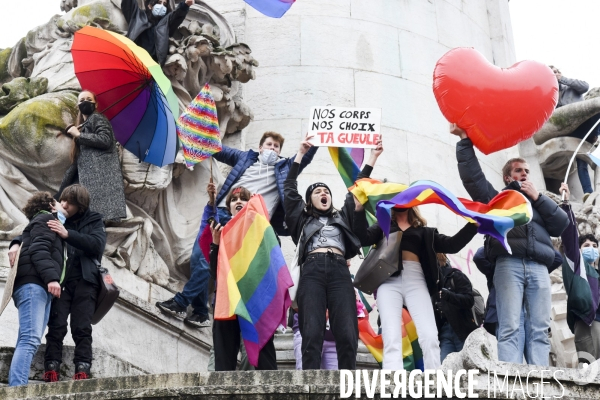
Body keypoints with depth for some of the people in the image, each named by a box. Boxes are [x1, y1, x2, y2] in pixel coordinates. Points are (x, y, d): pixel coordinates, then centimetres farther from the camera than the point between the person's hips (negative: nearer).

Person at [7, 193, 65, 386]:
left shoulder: (37, 223, 34)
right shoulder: (46, 219, 5)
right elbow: (39, 250, -11)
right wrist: (51, 277, -22)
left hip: (39, 286, 9)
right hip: (33, 284, -9)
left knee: (29, 341, -2)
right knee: (30, 339, -21)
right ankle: (17, 390, -32)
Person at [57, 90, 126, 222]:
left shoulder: (97, 118, 1)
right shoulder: (83, 124, 29)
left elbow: (105, 140, -17)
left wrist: (78, 134, -10)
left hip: (99, 173, -10)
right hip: (89, 173, 10)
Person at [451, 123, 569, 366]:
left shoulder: (539, 201, 33)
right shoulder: (497, 198, 25)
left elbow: (562, 224, 17)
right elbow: (471, 175, 13)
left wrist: (538, 197, 13)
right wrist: (465, 141, 10)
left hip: (539, 268, 3)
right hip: (509, 265, -3)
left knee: (540, 330, -7)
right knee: (509, 328, -15)